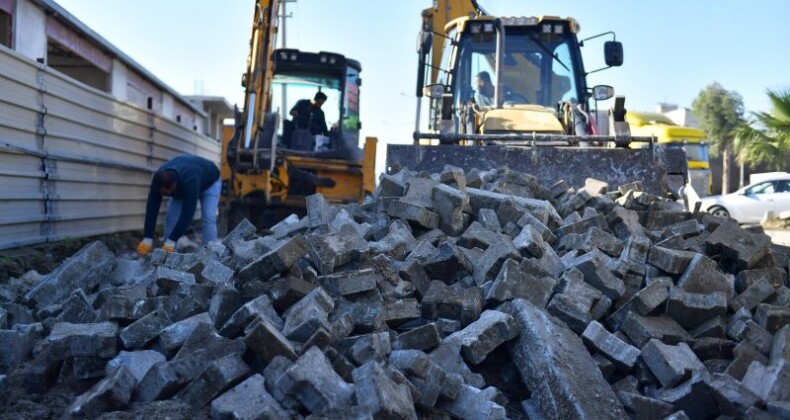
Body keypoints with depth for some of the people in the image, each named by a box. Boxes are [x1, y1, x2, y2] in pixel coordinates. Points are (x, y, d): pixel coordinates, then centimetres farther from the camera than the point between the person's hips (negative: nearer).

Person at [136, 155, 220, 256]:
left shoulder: (190, 180, -48)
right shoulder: (159, 180, -32)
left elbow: (187, 213, -47)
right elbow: (152, 209, -30)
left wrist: (171, 241, -48)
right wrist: (147, 239, -36)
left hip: (209, 182, -5)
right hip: (181, 186, 5)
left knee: (208, 218, -22)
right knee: (171, 218, -8)